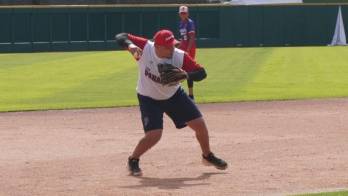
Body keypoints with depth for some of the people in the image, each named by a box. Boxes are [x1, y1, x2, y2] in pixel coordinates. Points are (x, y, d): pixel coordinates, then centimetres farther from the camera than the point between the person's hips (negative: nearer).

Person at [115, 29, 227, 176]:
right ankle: (133, 160, 7)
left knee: (200, 124, 3)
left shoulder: (180, 57, -23)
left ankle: (207, 156, 31)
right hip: (149, 99, -3)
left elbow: (201, 73, -21)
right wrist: (130, 45, -47)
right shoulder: (145, 48, -27)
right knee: (154, 135, -20)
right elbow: (120, 37, -25)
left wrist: (186, 74, -41)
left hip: (174, 95, 3)